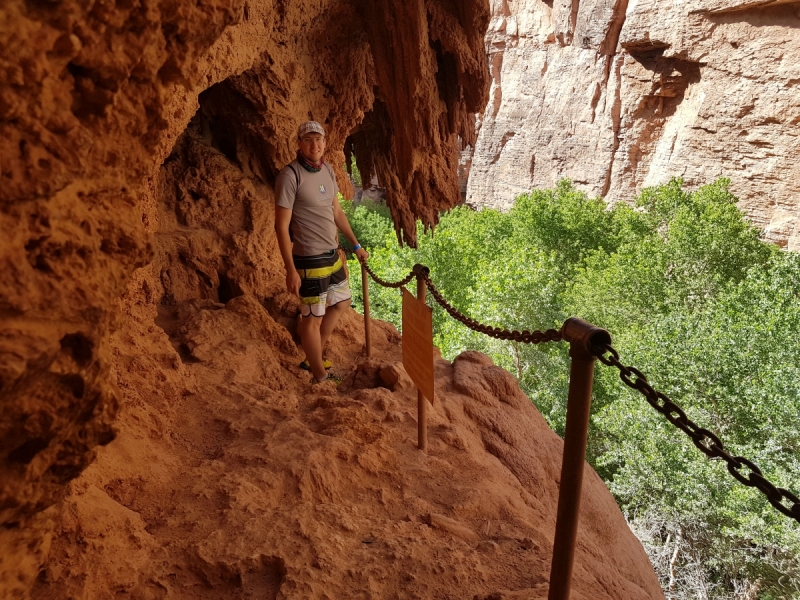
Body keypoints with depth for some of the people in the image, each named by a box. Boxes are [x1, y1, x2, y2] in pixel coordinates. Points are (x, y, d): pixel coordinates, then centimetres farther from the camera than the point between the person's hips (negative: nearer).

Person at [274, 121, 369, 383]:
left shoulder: (327, 170, 5)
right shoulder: (290, 175, -18)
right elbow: (281, 226, -18)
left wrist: (356, 245, 20)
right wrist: (291, 270, -22)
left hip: (332, 254, 9)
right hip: (309, 260, -9)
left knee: (341, 302, 22)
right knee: (313, 318, 2)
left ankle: (312, 359, 36)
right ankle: (320, 377, 19)